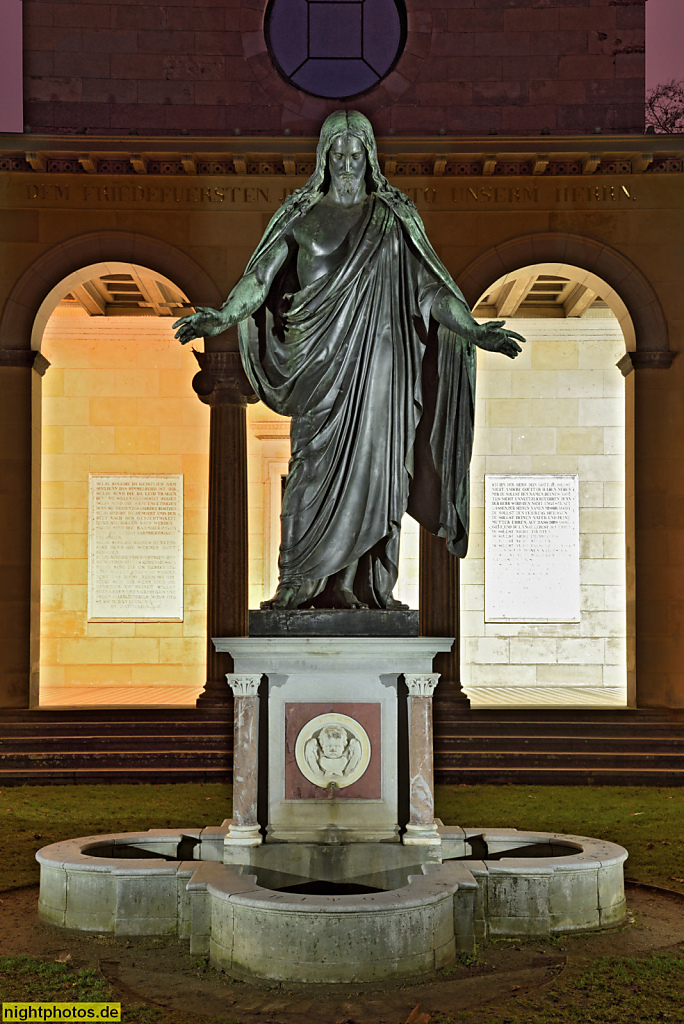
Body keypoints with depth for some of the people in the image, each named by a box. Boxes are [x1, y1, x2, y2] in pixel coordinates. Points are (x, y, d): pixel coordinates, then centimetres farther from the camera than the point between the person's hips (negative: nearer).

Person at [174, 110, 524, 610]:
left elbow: (428, 286, 6)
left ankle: (363, 584, 1)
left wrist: (472, 330, -5)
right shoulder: (303, 215, 10)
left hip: (374, 357, 0)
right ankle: (301, 584, -1)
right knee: (315, 462, -5)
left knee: (370, 460, -4)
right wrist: (222, 316, -12)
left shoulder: (393, 216, 10)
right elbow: (262, 275, 2)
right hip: (320, 359, 0)